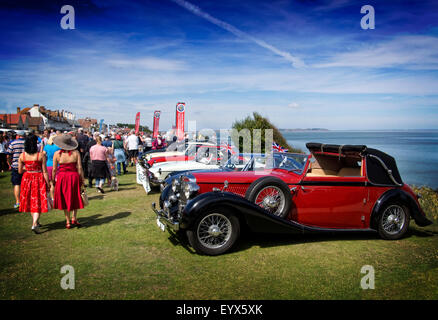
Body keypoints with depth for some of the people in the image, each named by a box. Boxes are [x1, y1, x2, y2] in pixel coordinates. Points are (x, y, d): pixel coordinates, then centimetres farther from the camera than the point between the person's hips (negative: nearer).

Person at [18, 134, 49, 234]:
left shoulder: (22, 156, -4)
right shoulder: (41, 155, -13)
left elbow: (20, 171, 3)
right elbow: (44, 171, -11)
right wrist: (48, 184, -4)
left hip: (27, 179, 4)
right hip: (39, 179, -4)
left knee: (30, 201, 19)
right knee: (38, 201, 3)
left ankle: (35, 221, 33)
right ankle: (34, 224, -11)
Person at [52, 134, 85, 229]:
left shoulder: (57, 153, -4)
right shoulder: (75, 152, -5)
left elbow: (54, 169, 0)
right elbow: (80, 168, -5)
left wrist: (53, 180, 12)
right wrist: (82, 179, 4)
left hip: (62, 177, 0)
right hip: (74, 176, 0)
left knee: (65, 200, 12)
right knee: (75, 198, 18)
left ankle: (68, 222, 18)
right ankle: (74, 218, 11)